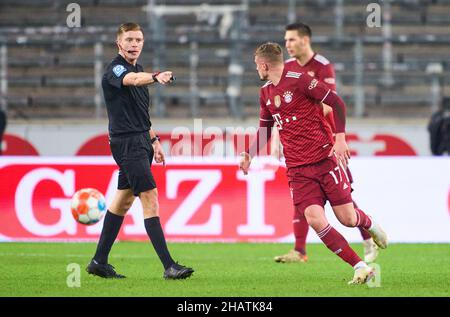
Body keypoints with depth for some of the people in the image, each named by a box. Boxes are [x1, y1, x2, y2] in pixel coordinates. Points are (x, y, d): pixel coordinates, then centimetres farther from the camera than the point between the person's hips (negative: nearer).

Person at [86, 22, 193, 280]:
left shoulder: (138, 69, 16)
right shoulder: (115, 69, -13)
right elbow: (132, 80, -38)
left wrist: (154, 140, 22)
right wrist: (156, 77, -57)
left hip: (140, 142, 10)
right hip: (126, 142, -10)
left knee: (124, 199, 14)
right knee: (150, 197, -15)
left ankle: (100, 261, 22)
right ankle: (169, 266, -18)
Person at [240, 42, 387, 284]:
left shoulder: (299, 80, -9)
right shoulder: (265, 93, 13)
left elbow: (337, 103, -9)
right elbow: (265, 129, 28)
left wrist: (340, 137, -18)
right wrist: (249, 155, 17)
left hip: (324, 158, -5)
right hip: (297, 169, 5)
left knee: (347, 219, -4)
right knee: (314, 219, -17)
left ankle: (370, 224, 35)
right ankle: (360, 268, -11)